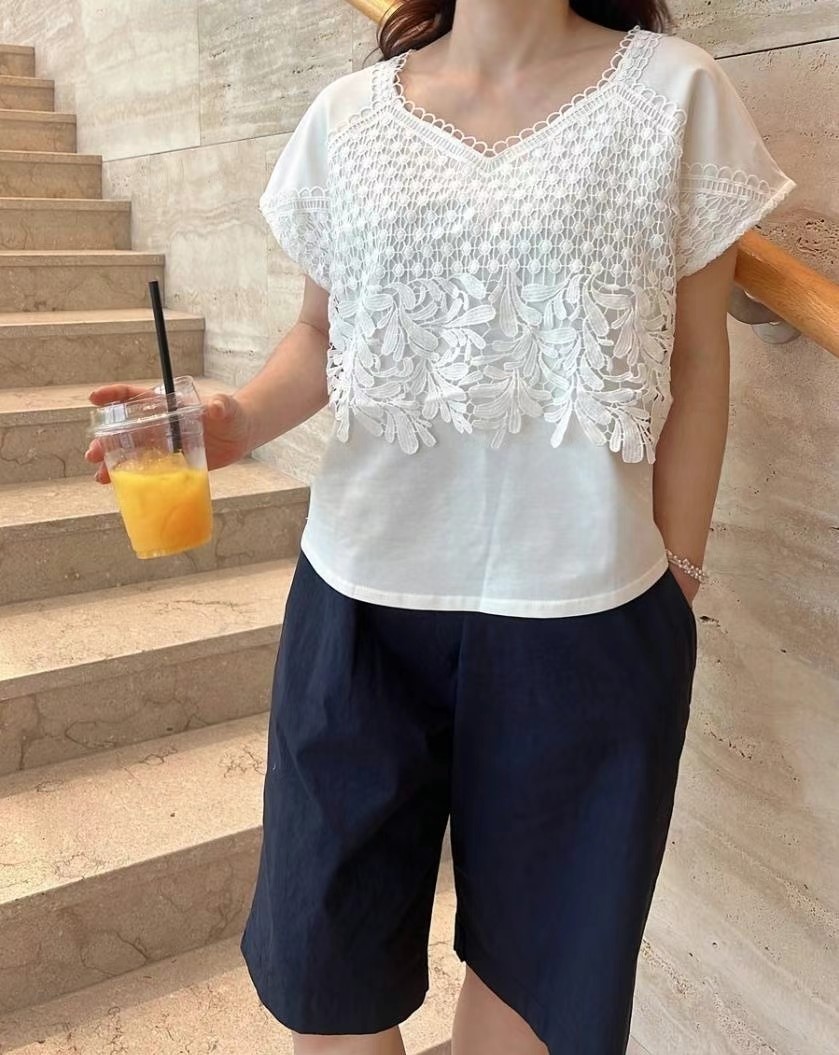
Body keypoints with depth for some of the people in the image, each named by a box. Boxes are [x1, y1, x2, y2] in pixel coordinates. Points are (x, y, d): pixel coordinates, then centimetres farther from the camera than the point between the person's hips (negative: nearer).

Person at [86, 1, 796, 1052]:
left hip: (583, 609, -1)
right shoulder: (348, 114, 6)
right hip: (360, 590, 2)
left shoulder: (675, 91, 0)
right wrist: (236, 419, -8)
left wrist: (677, 570, 3)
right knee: (320, 947, 12)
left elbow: (693, 361, 3)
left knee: (531, 947, 14)